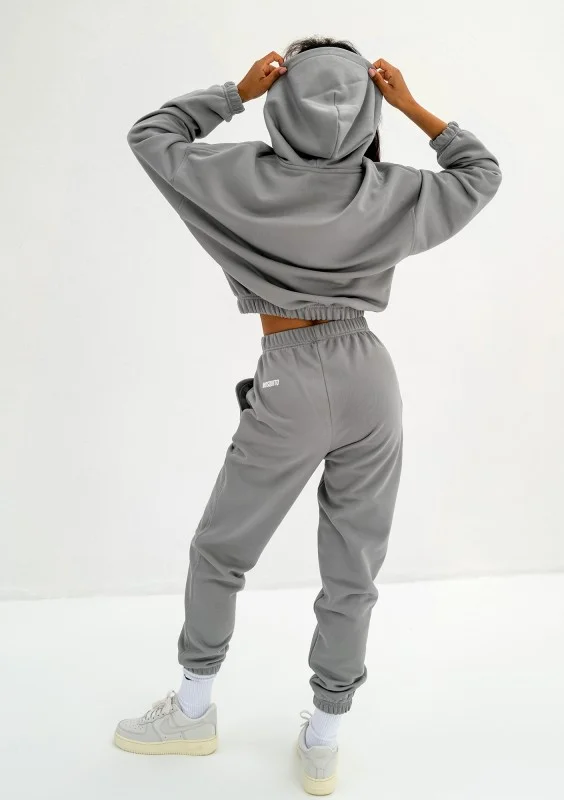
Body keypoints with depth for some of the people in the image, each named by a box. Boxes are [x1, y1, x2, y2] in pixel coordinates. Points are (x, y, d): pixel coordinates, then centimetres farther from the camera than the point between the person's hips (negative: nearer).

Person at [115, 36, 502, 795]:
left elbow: (150, 135, 7)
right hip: (369, 377, 3)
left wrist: (237, 91, 5)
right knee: (353, 574, 12)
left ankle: (193, 711, 32)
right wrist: (414, 108, 12)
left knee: (218, 553, 18)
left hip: (291, 383, -2)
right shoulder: (396, 191, -1)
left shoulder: (249, 177, -7)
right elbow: (483, 174, 17)